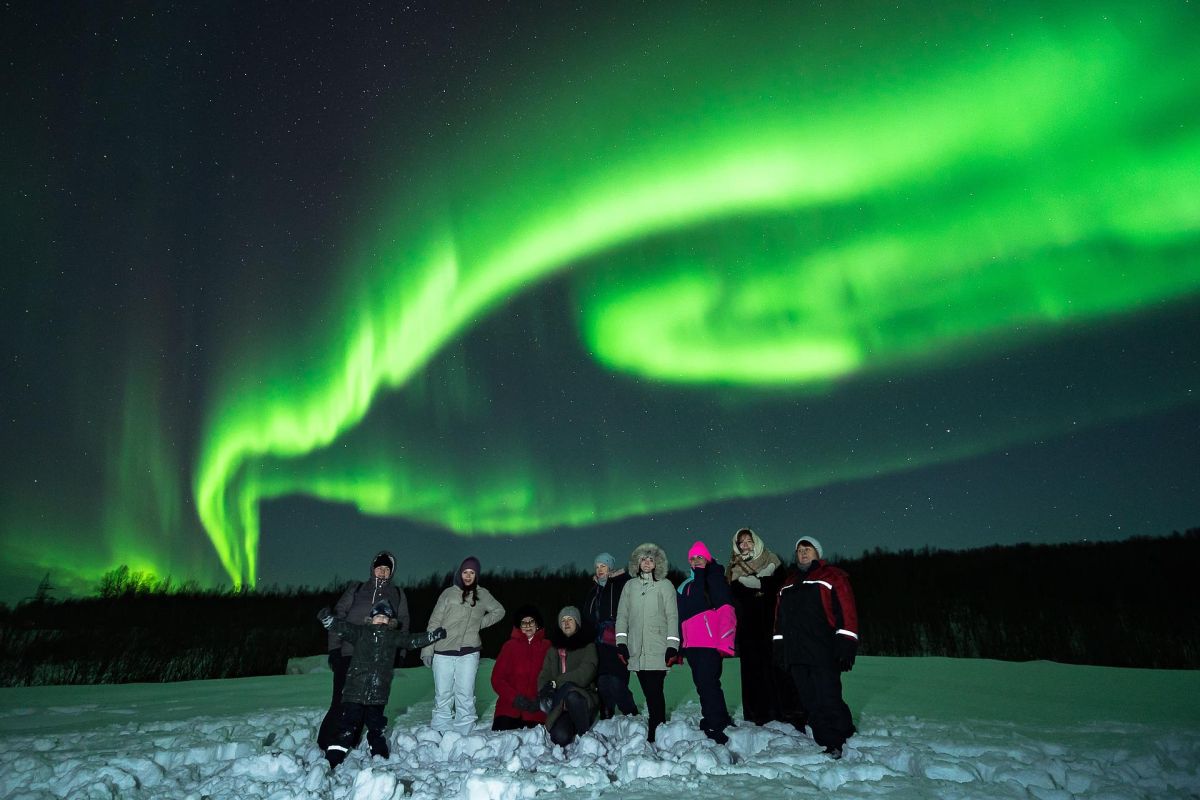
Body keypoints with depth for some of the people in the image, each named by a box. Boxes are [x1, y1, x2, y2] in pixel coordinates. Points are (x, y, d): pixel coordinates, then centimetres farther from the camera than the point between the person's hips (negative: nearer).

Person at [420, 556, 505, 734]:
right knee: (442, 695, 3)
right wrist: (427, 649, -4)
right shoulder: (449, 593, 5)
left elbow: (499, 611, 23)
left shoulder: (482, 594, 10)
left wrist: (481, 623, 9)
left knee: (465, 696, -2)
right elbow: (434, 622, 3)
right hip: (443, 652, 0)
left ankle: (463, 735, 4)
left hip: (468, 653, 1)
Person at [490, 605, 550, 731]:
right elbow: (497, 678, 4)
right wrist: (514, 698, -9)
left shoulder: (547, 647, 7)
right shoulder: (510, 646, 8)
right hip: (509, 708, 0)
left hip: (535, 711, 0)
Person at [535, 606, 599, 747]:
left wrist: (556, 683, -15)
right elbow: (544, 676, 9)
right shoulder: (553, 649, 19)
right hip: (559, 704, 1)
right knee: (560, 737, -32)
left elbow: (585, 674, -10)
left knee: (569, 691, -39)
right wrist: (544, 693, -14)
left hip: (584, 700, -1)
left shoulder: (588, 645, 6)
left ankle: (586, 735, -18)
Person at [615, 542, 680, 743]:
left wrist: (672, 645, -7)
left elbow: (672, 616, 1)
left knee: (655, 691, -10)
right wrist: (621, 642, 4)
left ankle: (656, 733, -4)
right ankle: (656, 730, 13)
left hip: (658, 651, -3)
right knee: (648, 692, 4)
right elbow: (622, 615, 13)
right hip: (636, 651, 3)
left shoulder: (665, 585, 5)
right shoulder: (630, 586, 14)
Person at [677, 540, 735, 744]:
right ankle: (722, 720, 24)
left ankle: (716, 729, -6)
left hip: (710, 644, -7)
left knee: (708, 685, -12)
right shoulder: (684, 587, 21)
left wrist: (724, 642, -16)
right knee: (703, 686, 11)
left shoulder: (716, 580, 1)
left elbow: (726, 613, -7)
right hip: (691, 646, 7)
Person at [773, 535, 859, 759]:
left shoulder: (832, 577, 4)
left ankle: (836, 744, 3)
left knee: (828, 700, -8)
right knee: (811, 703, 5)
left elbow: (847, 612, -4)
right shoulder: (788, 584, 22)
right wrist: (779, 647, 16)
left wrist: (846, 646, -12)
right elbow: (780, 618, 23)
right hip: (795, 654, 6)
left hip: (823, 654, -6)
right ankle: (826, 742, 13)